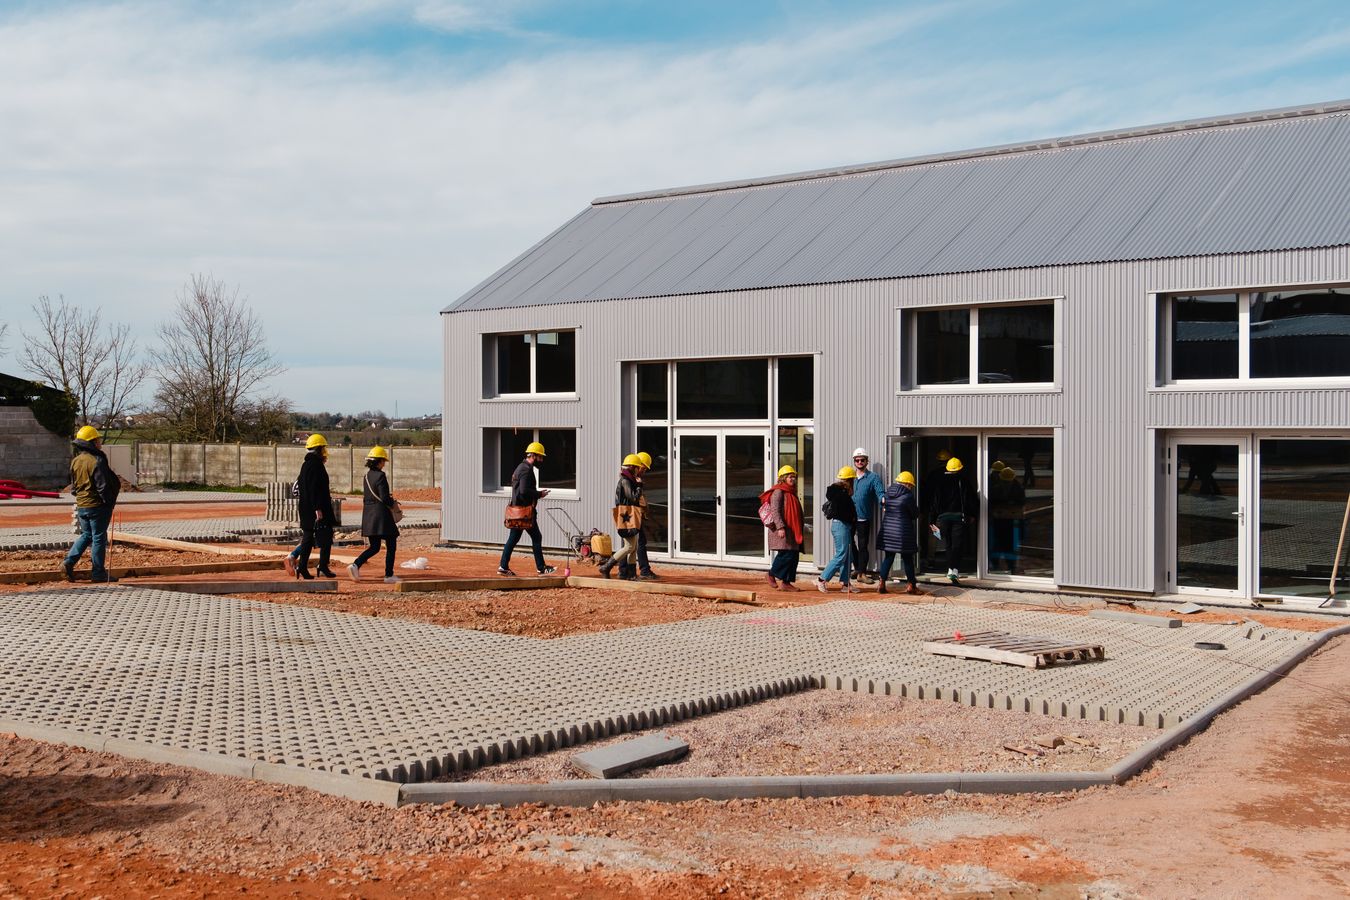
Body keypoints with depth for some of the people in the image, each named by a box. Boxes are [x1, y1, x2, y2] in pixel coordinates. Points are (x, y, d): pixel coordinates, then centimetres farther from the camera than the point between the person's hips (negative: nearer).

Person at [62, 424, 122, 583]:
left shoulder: (75, 461, 8)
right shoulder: (97, 461, -18)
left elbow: (73, 485, 15)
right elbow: (103, 485, -19)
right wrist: (110, 502, -9)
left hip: (81, 505, 8)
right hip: (97, 505, -8)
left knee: (86, 535, 21)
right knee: (99, 538, 1)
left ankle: (68, 562, 9)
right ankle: (98, 573, 6)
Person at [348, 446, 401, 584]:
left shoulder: (366, 476, 11)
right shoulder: (380, 476, -14)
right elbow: (384, 497, -19)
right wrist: (392, 503, 2)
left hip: (368, 514, 8)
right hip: (381, 514, -8)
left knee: (374, 547, 13)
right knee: (391, 545, 4)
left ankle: (356, 565, -6)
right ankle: (389, 575, 5)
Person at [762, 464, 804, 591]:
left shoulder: (791, 492, 20)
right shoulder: (778, 492, -8)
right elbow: (775, 510, -17)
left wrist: (799, 529, 23)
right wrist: (780, 527, -25)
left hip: (792, 530, 9)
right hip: (782, 530, -9)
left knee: (794, 556, 5)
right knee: (787, 554, -13)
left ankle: (785, 582, 8)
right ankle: (772, 574, 4)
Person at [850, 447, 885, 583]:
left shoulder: (873, 477, 0)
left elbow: (880, 493, -10)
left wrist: (883, 500, -31)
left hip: (864, 517, -4)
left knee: (863, 545, 0)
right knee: (849, 543, 12)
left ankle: (862, 573, 9)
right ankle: (858, 568, 28)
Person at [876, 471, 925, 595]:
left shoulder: (888, 493, 5)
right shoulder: (908, 496, -12)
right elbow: (915, 514, -3)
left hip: (887, 529, 5)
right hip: (903, 532, -5)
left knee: (888, 557, 10)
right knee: (907, 559, 6)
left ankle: (882, 584, 4)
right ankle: (912, 586, 13)